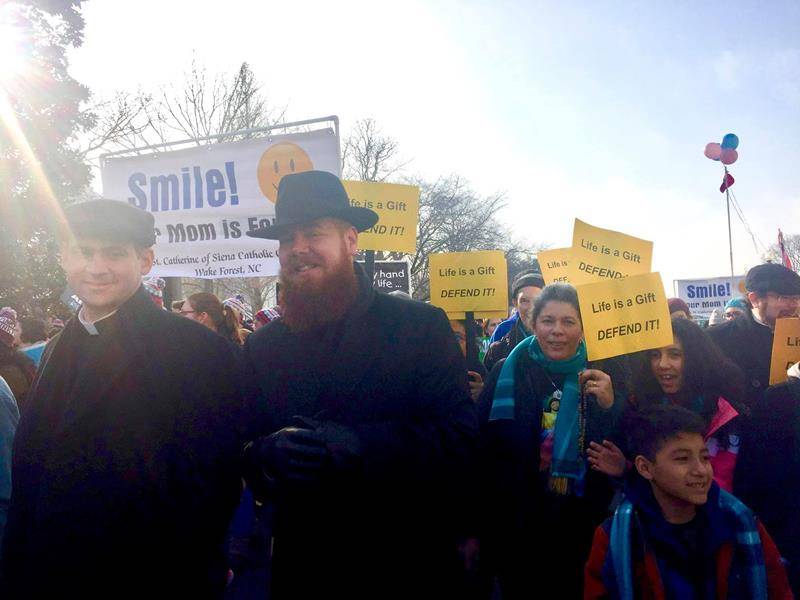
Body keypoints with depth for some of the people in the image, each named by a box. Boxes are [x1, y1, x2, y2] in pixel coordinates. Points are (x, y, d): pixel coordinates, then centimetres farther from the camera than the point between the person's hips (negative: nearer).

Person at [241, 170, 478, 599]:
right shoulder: (262, 347, 2)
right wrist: (268, 455, -21)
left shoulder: (421, 326, -8)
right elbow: (240, 458, 3)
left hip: (405, 565, -2)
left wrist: (358, 445, -28)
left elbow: (459, 437, -15)